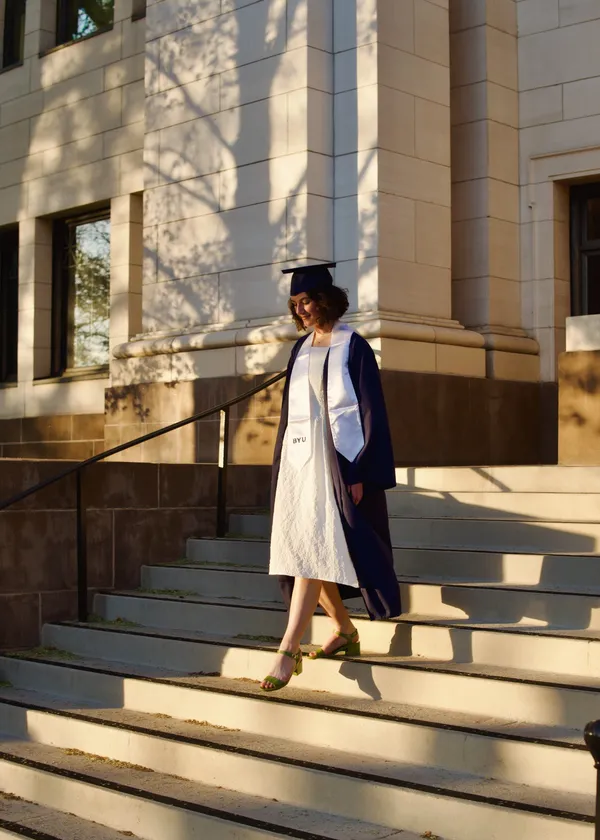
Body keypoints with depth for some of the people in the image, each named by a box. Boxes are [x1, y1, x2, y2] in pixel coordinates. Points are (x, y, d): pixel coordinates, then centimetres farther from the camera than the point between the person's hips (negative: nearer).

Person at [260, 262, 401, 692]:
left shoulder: (353, 347, -6)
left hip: (334, 458, -8)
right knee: (302, 548, 7)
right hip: (297, 457, 8)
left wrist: (359, 473, -15)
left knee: (311, 548, -13)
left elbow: (370, 411, -10)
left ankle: (289, 651, -14)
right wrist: (283, 462, 16)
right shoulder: (301, 349, 15)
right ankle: (345, 630, 22)